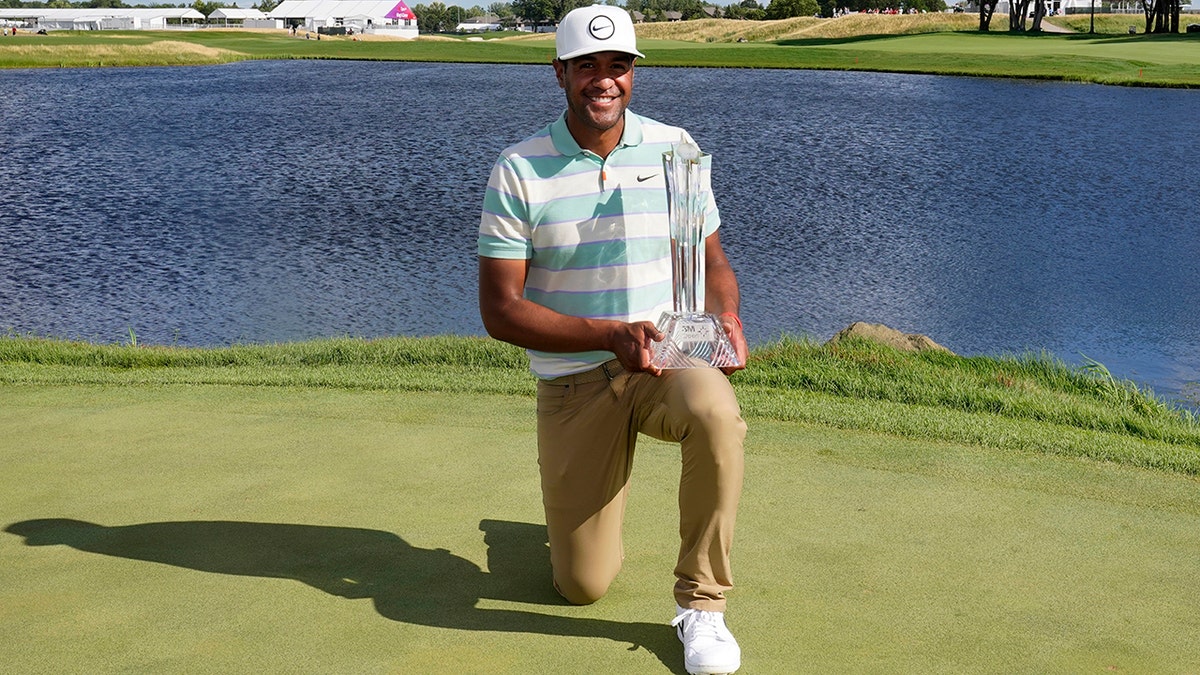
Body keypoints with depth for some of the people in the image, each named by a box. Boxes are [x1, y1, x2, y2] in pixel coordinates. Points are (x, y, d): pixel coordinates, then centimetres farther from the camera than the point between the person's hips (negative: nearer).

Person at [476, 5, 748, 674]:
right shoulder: (519, 169, -7)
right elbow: (499, 310, -9)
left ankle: (702, 602, -17)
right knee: (583, 586, 2)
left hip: (669, 359, 1)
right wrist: (610, 333, -22)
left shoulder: (674, 147, 1)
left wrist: (727, 320, -12)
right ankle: (578, 482, 38)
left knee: (716, 414, -38)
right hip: (572, 382, -1)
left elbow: (711, 260, 11)